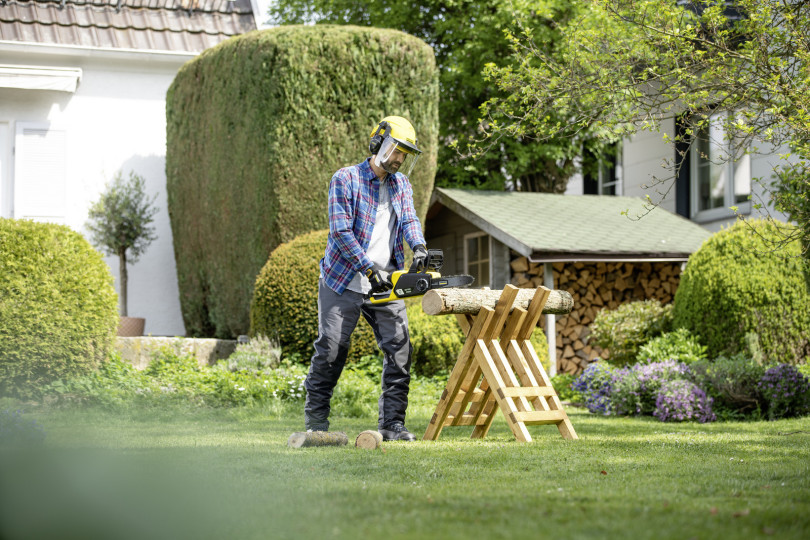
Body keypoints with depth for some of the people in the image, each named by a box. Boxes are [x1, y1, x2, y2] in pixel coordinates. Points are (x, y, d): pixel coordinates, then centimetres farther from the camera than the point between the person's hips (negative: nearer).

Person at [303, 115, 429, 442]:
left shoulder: (401, 185, 11)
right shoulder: (346, 180, -7)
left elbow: (409, 220, 0)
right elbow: (341, 231, -14)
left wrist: (419, 248, -22)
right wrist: (371, 269, -20)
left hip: (384, 285, 5)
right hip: (344, 282, -5)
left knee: (400, 350, -3)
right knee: (331, 350, -1)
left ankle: (392, 424, 2)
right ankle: (315, 419, 11)